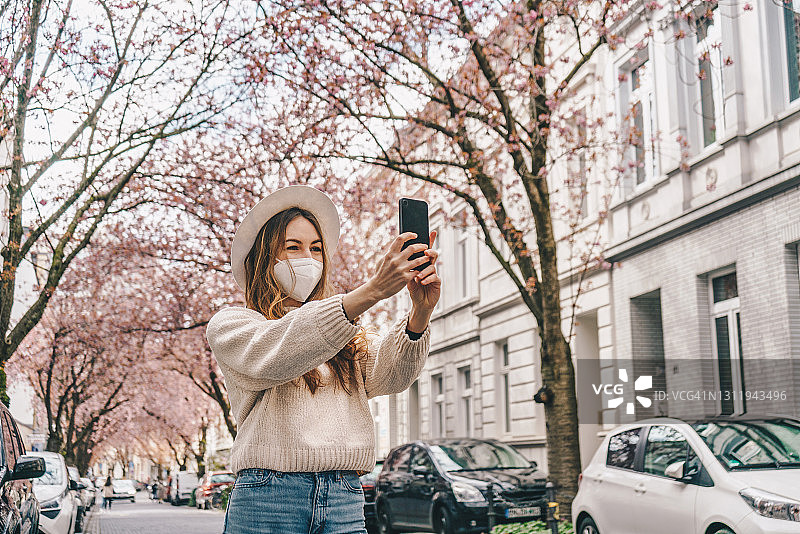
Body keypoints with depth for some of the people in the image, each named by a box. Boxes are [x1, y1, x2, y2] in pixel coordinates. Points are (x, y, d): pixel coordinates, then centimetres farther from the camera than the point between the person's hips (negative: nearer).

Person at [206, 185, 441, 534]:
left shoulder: (345, 336, 18)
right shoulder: (228, 325, 5)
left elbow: (390, 374, -1)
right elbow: (273, 354, -17)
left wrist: (421, 311, -22)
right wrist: (371, 291, -26)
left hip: (345, 500, 4)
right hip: (268, 500, -3)